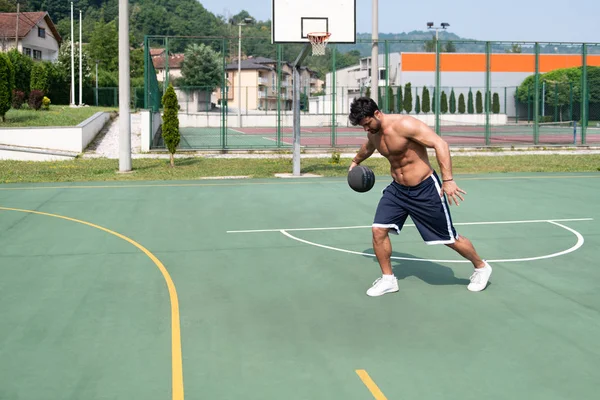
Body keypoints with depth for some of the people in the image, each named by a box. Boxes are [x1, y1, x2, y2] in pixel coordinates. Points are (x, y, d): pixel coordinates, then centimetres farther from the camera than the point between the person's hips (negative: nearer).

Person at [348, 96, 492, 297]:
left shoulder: (404, 124, -25)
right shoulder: (373, 133, 0)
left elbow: (440, 144, -31)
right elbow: (368, 147, 28)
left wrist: (448, 180, -37)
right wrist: (356, 161, 46)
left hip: (425, 190, -7)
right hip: (397, 189, 7)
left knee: (449, 239, 4)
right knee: (378, 230, -6)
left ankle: (481, 267, 30)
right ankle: (388, 279, 11)